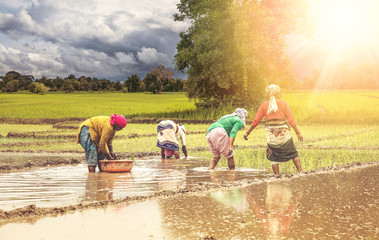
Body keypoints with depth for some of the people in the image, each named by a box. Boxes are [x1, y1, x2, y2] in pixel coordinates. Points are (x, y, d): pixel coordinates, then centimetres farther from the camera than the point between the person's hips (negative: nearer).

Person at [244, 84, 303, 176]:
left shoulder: (264, 105, 2)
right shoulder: (283, 103, -2)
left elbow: (255, 121, 2)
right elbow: (291, 120, -5)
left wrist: (247, 132, 11)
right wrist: (298, 133, 1)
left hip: (271, 136, 1)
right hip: (284, 134, -1)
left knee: (274, 158, 13)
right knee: (293, 154, 16)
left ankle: (277, 176, 6)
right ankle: (300, 172, 10)